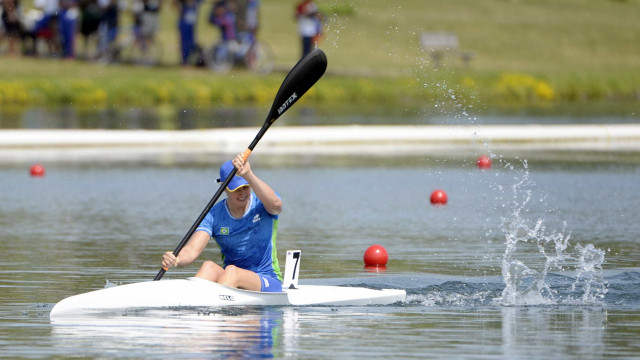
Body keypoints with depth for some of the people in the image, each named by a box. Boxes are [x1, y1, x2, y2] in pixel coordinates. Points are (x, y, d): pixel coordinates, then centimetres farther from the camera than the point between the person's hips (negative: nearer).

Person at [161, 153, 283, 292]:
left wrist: (248, 174, -46)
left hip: (268, 282, -2)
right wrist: (176, 259, -37)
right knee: (209, 266, -30)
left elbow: (275, 204, -32)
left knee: (231, 271, -33)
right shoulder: (214, 216, -1)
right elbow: (192, 250, -12)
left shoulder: (260, 205, -6)